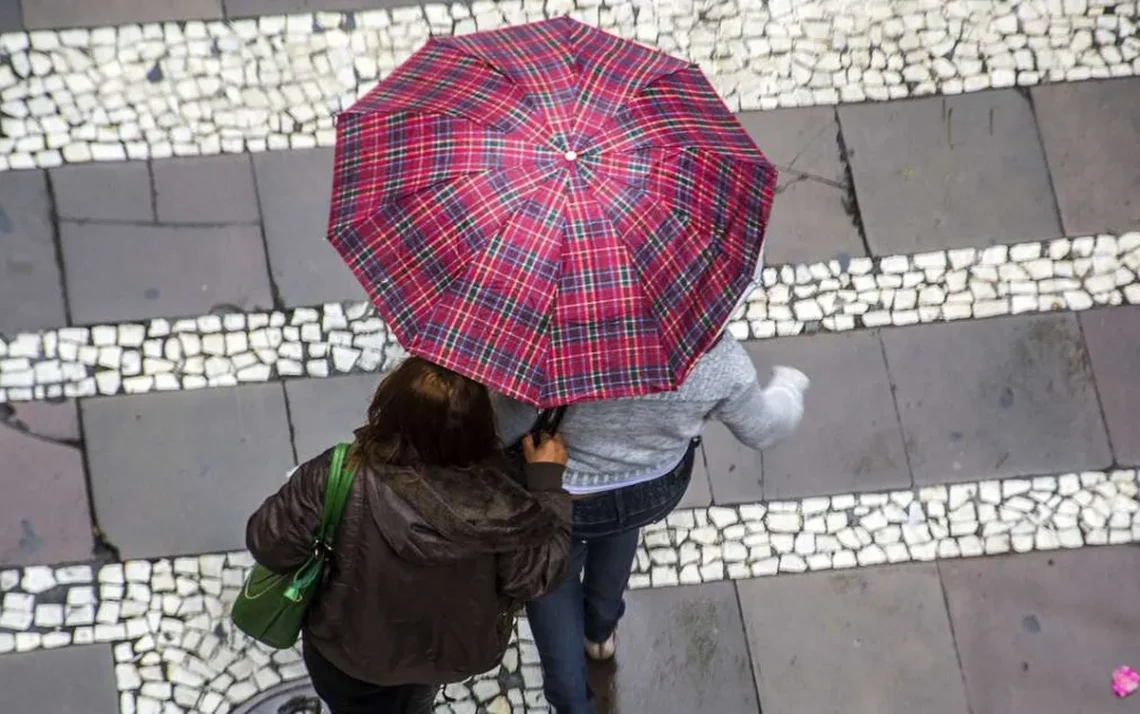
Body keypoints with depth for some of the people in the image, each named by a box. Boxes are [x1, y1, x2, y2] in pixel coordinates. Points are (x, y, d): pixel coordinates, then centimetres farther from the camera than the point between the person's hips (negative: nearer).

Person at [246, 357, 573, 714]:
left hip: (350, 655, -2)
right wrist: (546, 480, -10)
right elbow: (535, 576, -17)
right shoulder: (496, 493, -32)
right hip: (452, 652, 2)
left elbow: (267, 544, -21)